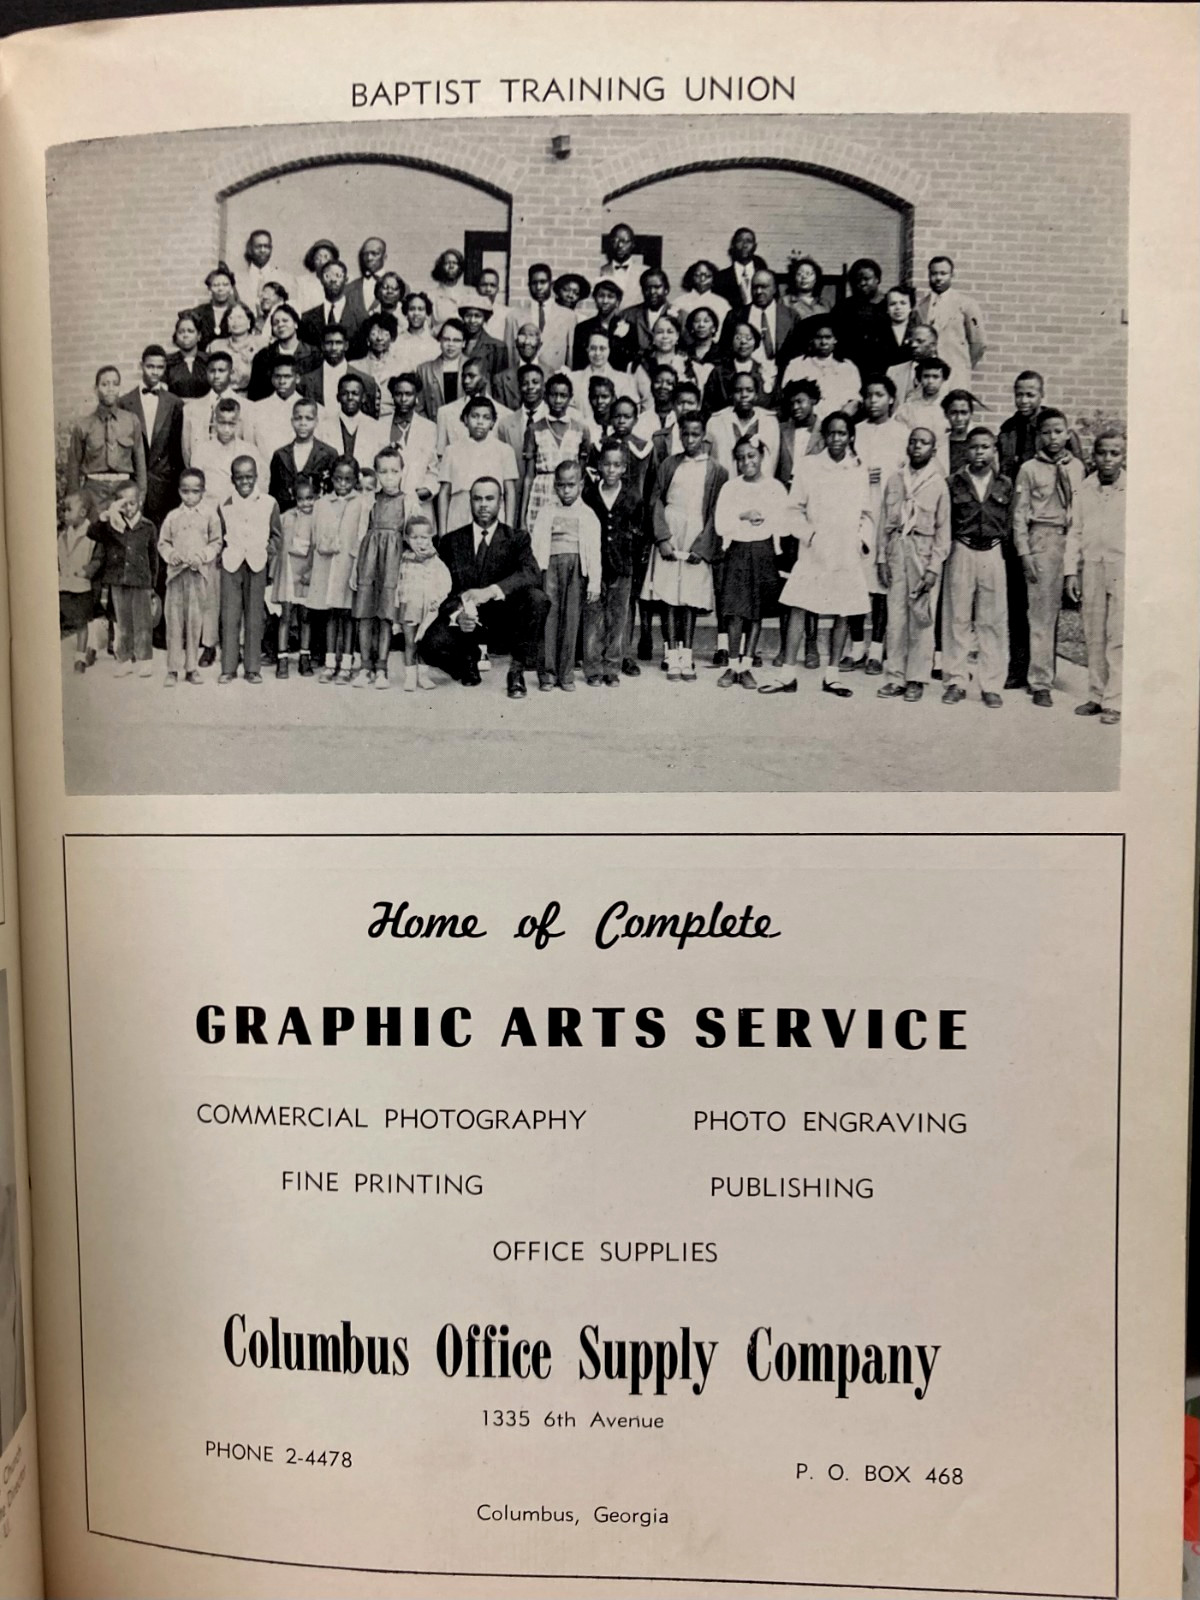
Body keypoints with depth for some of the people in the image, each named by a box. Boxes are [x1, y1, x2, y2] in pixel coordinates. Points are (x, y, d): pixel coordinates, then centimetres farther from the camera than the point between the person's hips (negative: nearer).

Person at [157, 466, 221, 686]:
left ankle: (192, 667, 12)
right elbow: (163, 542, 12)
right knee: (174, 620, 0)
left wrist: (202, 555, -12)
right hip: (176, 571, 1)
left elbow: (216, 543, 4)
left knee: (195, 620, 2)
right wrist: (171, 555, -7)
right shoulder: (172, 516, 9)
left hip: (199, 573, -1)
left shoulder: (209, 515, 4)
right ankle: (173, 669, 5)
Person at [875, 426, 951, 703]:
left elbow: (943, 529, 0)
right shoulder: (894, 480, 11)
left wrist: (934, 568, -7)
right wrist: (882, 558, 6)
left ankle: (917, 678, 5)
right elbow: (886, 522, 14)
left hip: (924, 551, -3)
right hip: (896, 548, 3)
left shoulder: (938, 483, 2)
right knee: (895, 616, 1)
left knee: (921, 618, -2)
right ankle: (896, 677, 7)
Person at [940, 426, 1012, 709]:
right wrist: (955, 544, 1)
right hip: (960, 553, -1)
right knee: (957, 619, 1)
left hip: (993, 554, 1)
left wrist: (999, 543, 2)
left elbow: (1009, 524, 11)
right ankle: (956, 681, 9)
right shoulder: (954, 483, 4)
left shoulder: (1004, 486, 8)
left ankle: (991, 685, 6)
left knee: (993, 621, 1)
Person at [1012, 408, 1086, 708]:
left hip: (1074, 540, 3)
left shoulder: (1077, 467, 10)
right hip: (1042, 540, -3)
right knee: (1042, 613, -4)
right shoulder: (1029, 469, 1)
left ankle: (1049, 671, 19)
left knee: (1063, 609, 6)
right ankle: (1041, 683, 0)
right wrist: (1024, 553, -7)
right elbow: (1019, 514, 0)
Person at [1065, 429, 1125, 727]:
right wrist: (1070, 571, 7)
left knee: (1118, 637, -5)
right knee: (1094, 636, 8)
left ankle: (1114, 702, -2)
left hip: (1124, 570, -4)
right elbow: (1075, 532, 12)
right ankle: (1096, 696, 17)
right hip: (1092, 568, 4)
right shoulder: (1086, 489, 8)